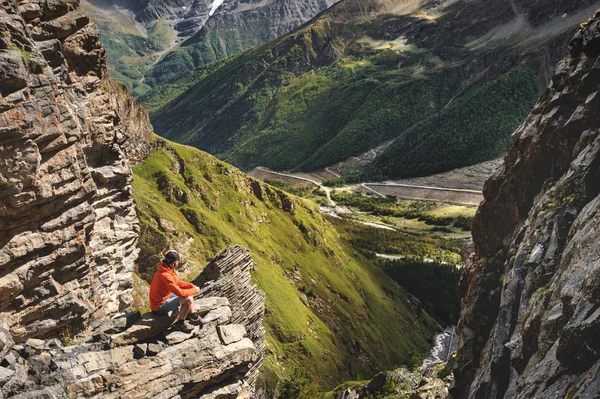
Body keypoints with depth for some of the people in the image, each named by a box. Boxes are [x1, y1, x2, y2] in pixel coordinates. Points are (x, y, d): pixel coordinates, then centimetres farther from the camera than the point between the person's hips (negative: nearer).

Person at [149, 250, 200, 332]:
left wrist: (192, 286, -4)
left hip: (165, 298, 10)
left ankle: (193, 315, 18)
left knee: (189, 292, 12)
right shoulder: (165, 275, -31)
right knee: (187, 300, -23)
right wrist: (195, 290, -18)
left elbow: (178, 283, 11)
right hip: (160, 306, -10)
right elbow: (180, 293, -33)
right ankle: (180, 323, -4)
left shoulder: (167, 270, -1)